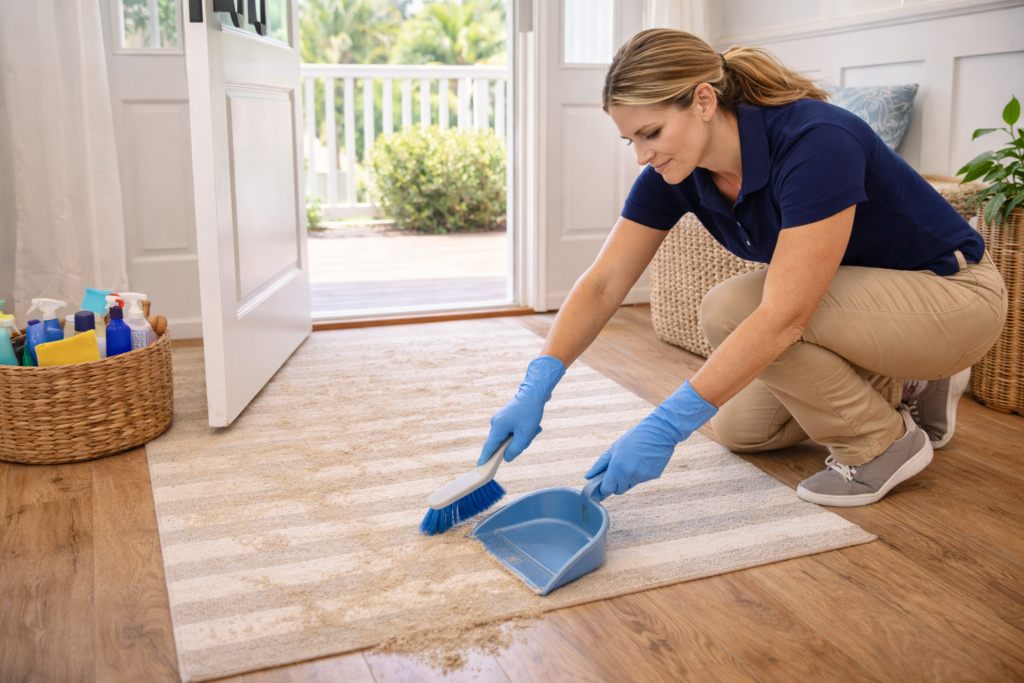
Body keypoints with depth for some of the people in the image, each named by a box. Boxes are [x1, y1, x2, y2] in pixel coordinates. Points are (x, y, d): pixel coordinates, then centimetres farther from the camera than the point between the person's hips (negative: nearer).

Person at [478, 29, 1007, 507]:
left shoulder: (815, 142, -34)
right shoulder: (674, 173, -12)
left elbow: (783, 317, -39)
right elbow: (602, 285, -13)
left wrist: (665, 426, -40)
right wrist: (534, 389, -25)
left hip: (955, 293, -7)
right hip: (863, 300, 8)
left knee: (730, 309, -27)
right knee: (737, 429, 7)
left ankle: (882, 442, -8)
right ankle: (908, 387, 19)